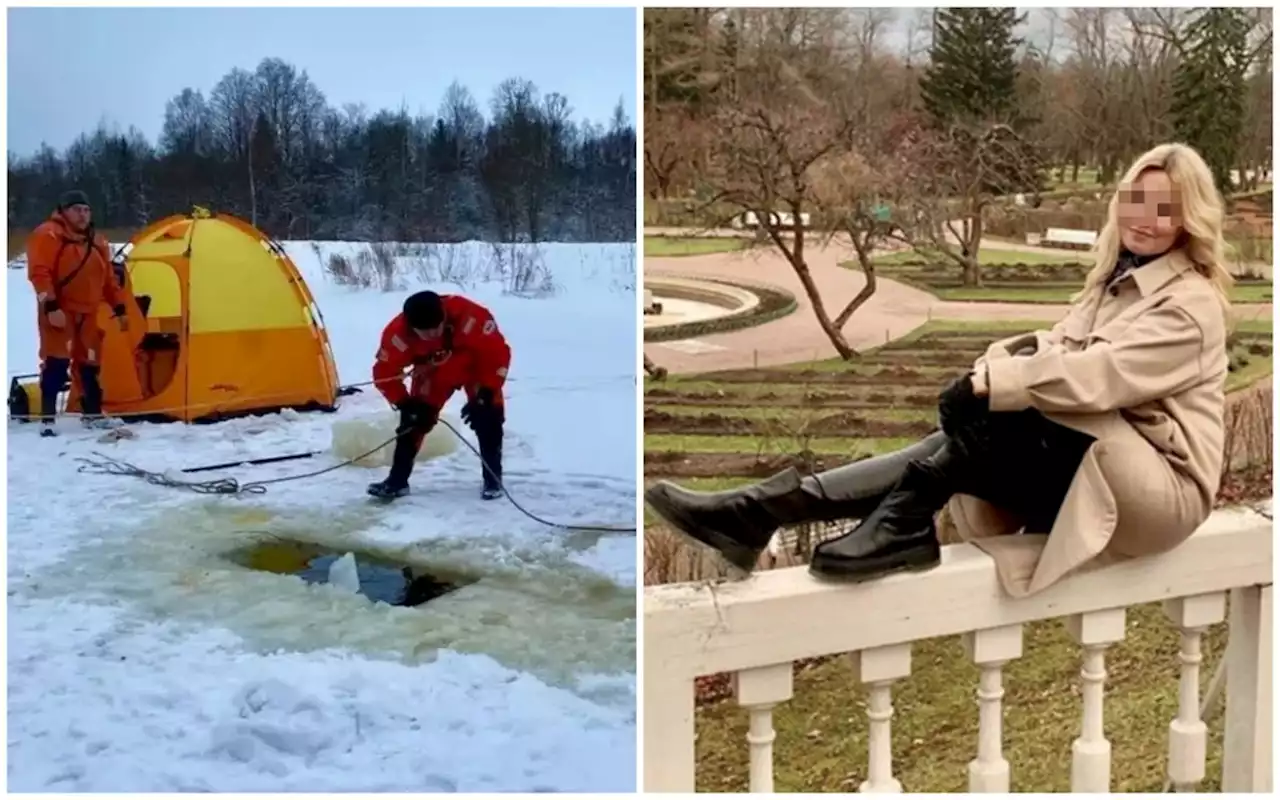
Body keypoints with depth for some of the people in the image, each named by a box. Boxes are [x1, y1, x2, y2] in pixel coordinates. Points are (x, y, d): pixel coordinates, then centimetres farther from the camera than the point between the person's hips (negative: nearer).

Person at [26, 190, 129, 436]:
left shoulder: (96, 243, 15)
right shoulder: (48, 235, -8)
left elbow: (108, 280, 21)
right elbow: (39, 273, -17)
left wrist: (119, 308, 16)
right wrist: (50, 306, -24)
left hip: (87, 313, 7)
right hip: (59, 311, -7)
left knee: (89, 363, 11)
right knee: (56, 363, -15)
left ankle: (93, 414, 22)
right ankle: (47, 419, -14)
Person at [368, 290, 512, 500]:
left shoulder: (471, 317, -42)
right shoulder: (398, 334, -33)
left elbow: (498, 353, -31)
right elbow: (385, 373, -18)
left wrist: (485, 394, -32)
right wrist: (407, 405, -24)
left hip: (477, 365, -2)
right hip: (433, 372, 2)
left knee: (487, 417, -11)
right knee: (413, 419, -7)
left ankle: (493, 479, 3)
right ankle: (398, 480, 2)